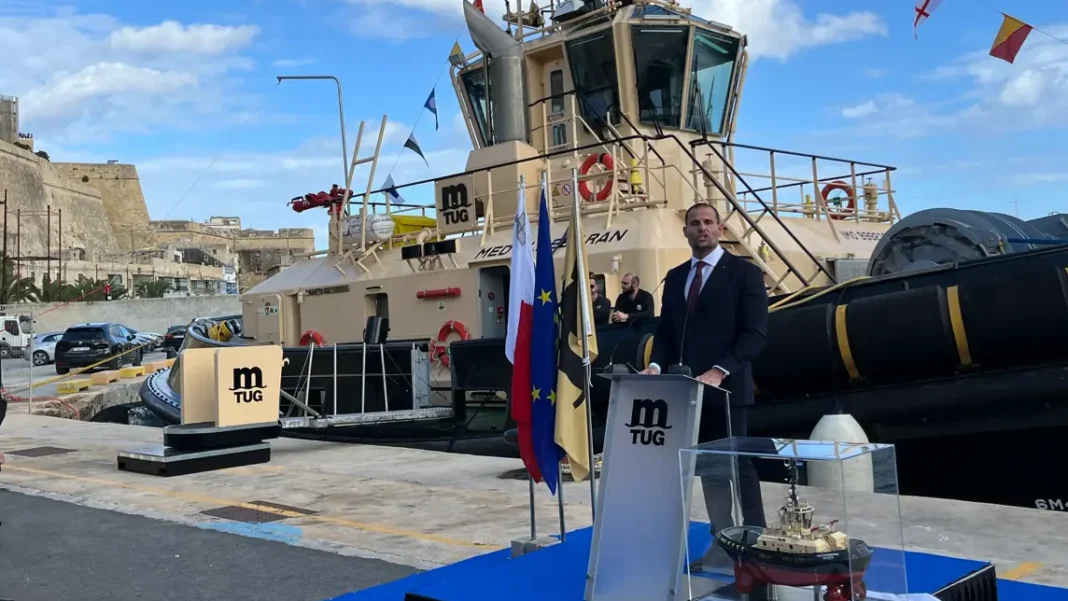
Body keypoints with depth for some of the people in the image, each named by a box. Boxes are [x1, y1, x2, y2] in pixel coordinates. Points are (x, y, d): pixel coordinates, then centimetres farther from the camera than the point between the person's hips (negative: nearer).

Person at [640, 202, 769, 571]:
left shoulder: (744, 272, -3)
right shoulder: (675, 277, 15)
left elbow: (755, 333, -11)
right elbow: (665, 330, 14)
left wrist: (718, 371, -22)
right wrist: (656, 365, -6)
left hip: (724, 387, -5)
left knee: (735, 465, -1)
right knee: (709, 468, 10)